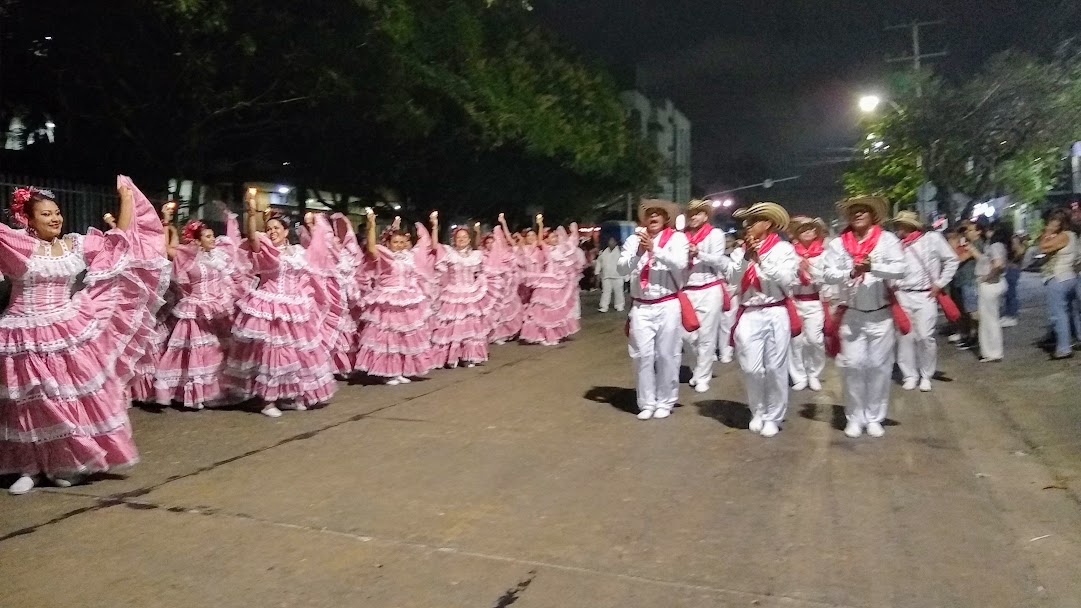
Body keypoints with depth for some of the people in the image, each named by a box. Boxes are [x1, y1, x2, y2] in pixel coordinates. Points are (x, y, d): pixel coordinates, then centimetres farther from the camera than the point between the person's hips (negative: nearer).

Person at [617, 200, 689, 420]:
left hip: (668, 306, -2)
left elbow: (680, 265, -13)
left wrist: (654, 249, -18)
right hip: (641, 307, 2)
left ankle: (665, 402, 16)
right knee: (643, 355, 2)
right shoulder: (634, 239, 7)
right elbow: (622, 269, -1)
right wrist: (638, 253, -17)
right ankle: (646, 403, 13)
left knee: (666, 355, 3)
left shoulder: (677, 238, 2)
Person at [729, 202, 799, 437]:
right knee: (751, 368, -1)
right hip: (748, 315, 2)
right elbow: (735, 280, 1)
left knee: (775, 368, 0)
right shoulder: (740, 251, 11)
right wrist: (746, 257, -10)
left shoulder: (784, 248, 3)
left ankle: (773, 417, 14)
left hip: (776, 314, -2)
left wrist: (761, 260, -11)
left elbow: (787, 280, -7)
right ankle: (757, 413, 19)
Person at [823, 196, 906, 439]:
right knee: (852, 366, 3)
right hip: (851, 315, 1)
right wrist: (851, 273, -22)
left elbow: (900, 270, -11)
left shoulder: (887, 239, -2)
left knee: (879, 366, 5)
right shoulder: (838, 243, 2)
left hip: (881, 315, -1)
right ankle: (854, 417, 14)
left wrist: (873, 268, -26)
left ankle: (875, 418, 17)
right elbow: (828, 274, -5)